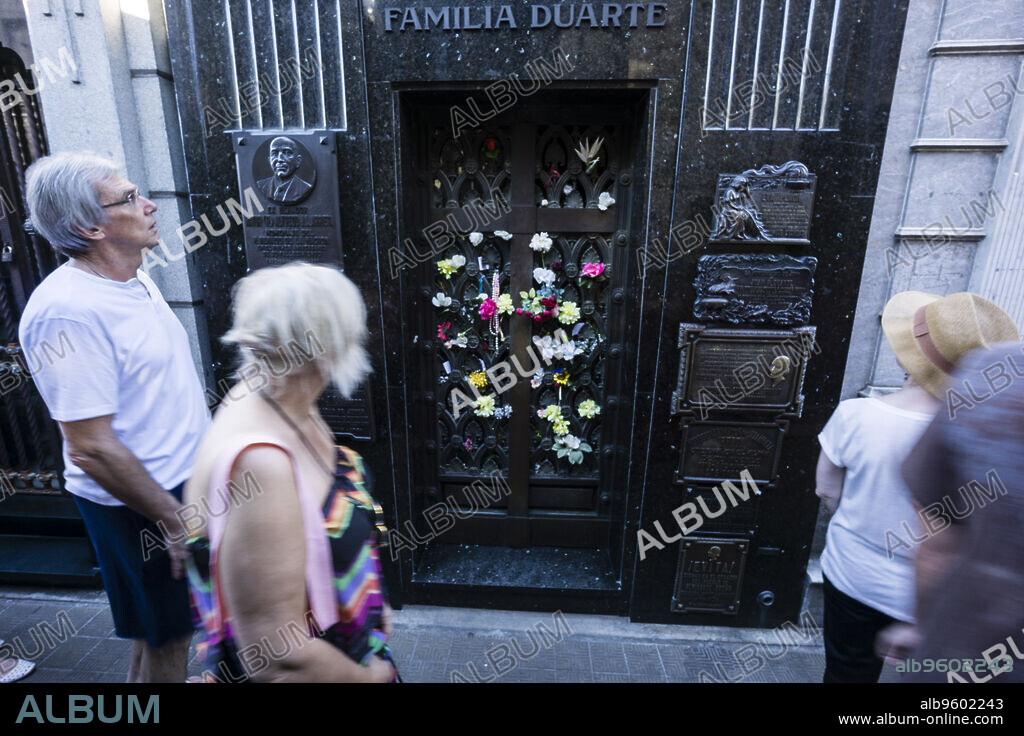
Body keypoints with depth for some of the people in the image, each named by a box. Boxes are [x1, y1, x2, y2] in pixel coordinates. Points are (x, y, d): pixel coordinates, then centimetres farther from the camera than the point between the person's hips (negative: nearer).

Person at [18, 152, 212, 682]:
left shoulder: (135, 279, 4)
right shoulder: (68, 311, -25)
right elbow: (90, 448, -25)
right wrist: (173, 519, -19)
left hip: (186, 479, 8)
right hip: (140, 503, -8)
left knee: (170, 627, 27)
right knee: (164, 638, 14)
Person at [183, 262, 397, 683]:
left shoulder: (291, 409, -9)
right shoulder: (257, 463, -35)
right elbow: (278, 661, -31)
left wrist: (369, 600, 9)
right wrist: (370, 677, -15)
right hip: (304, 670, -7)